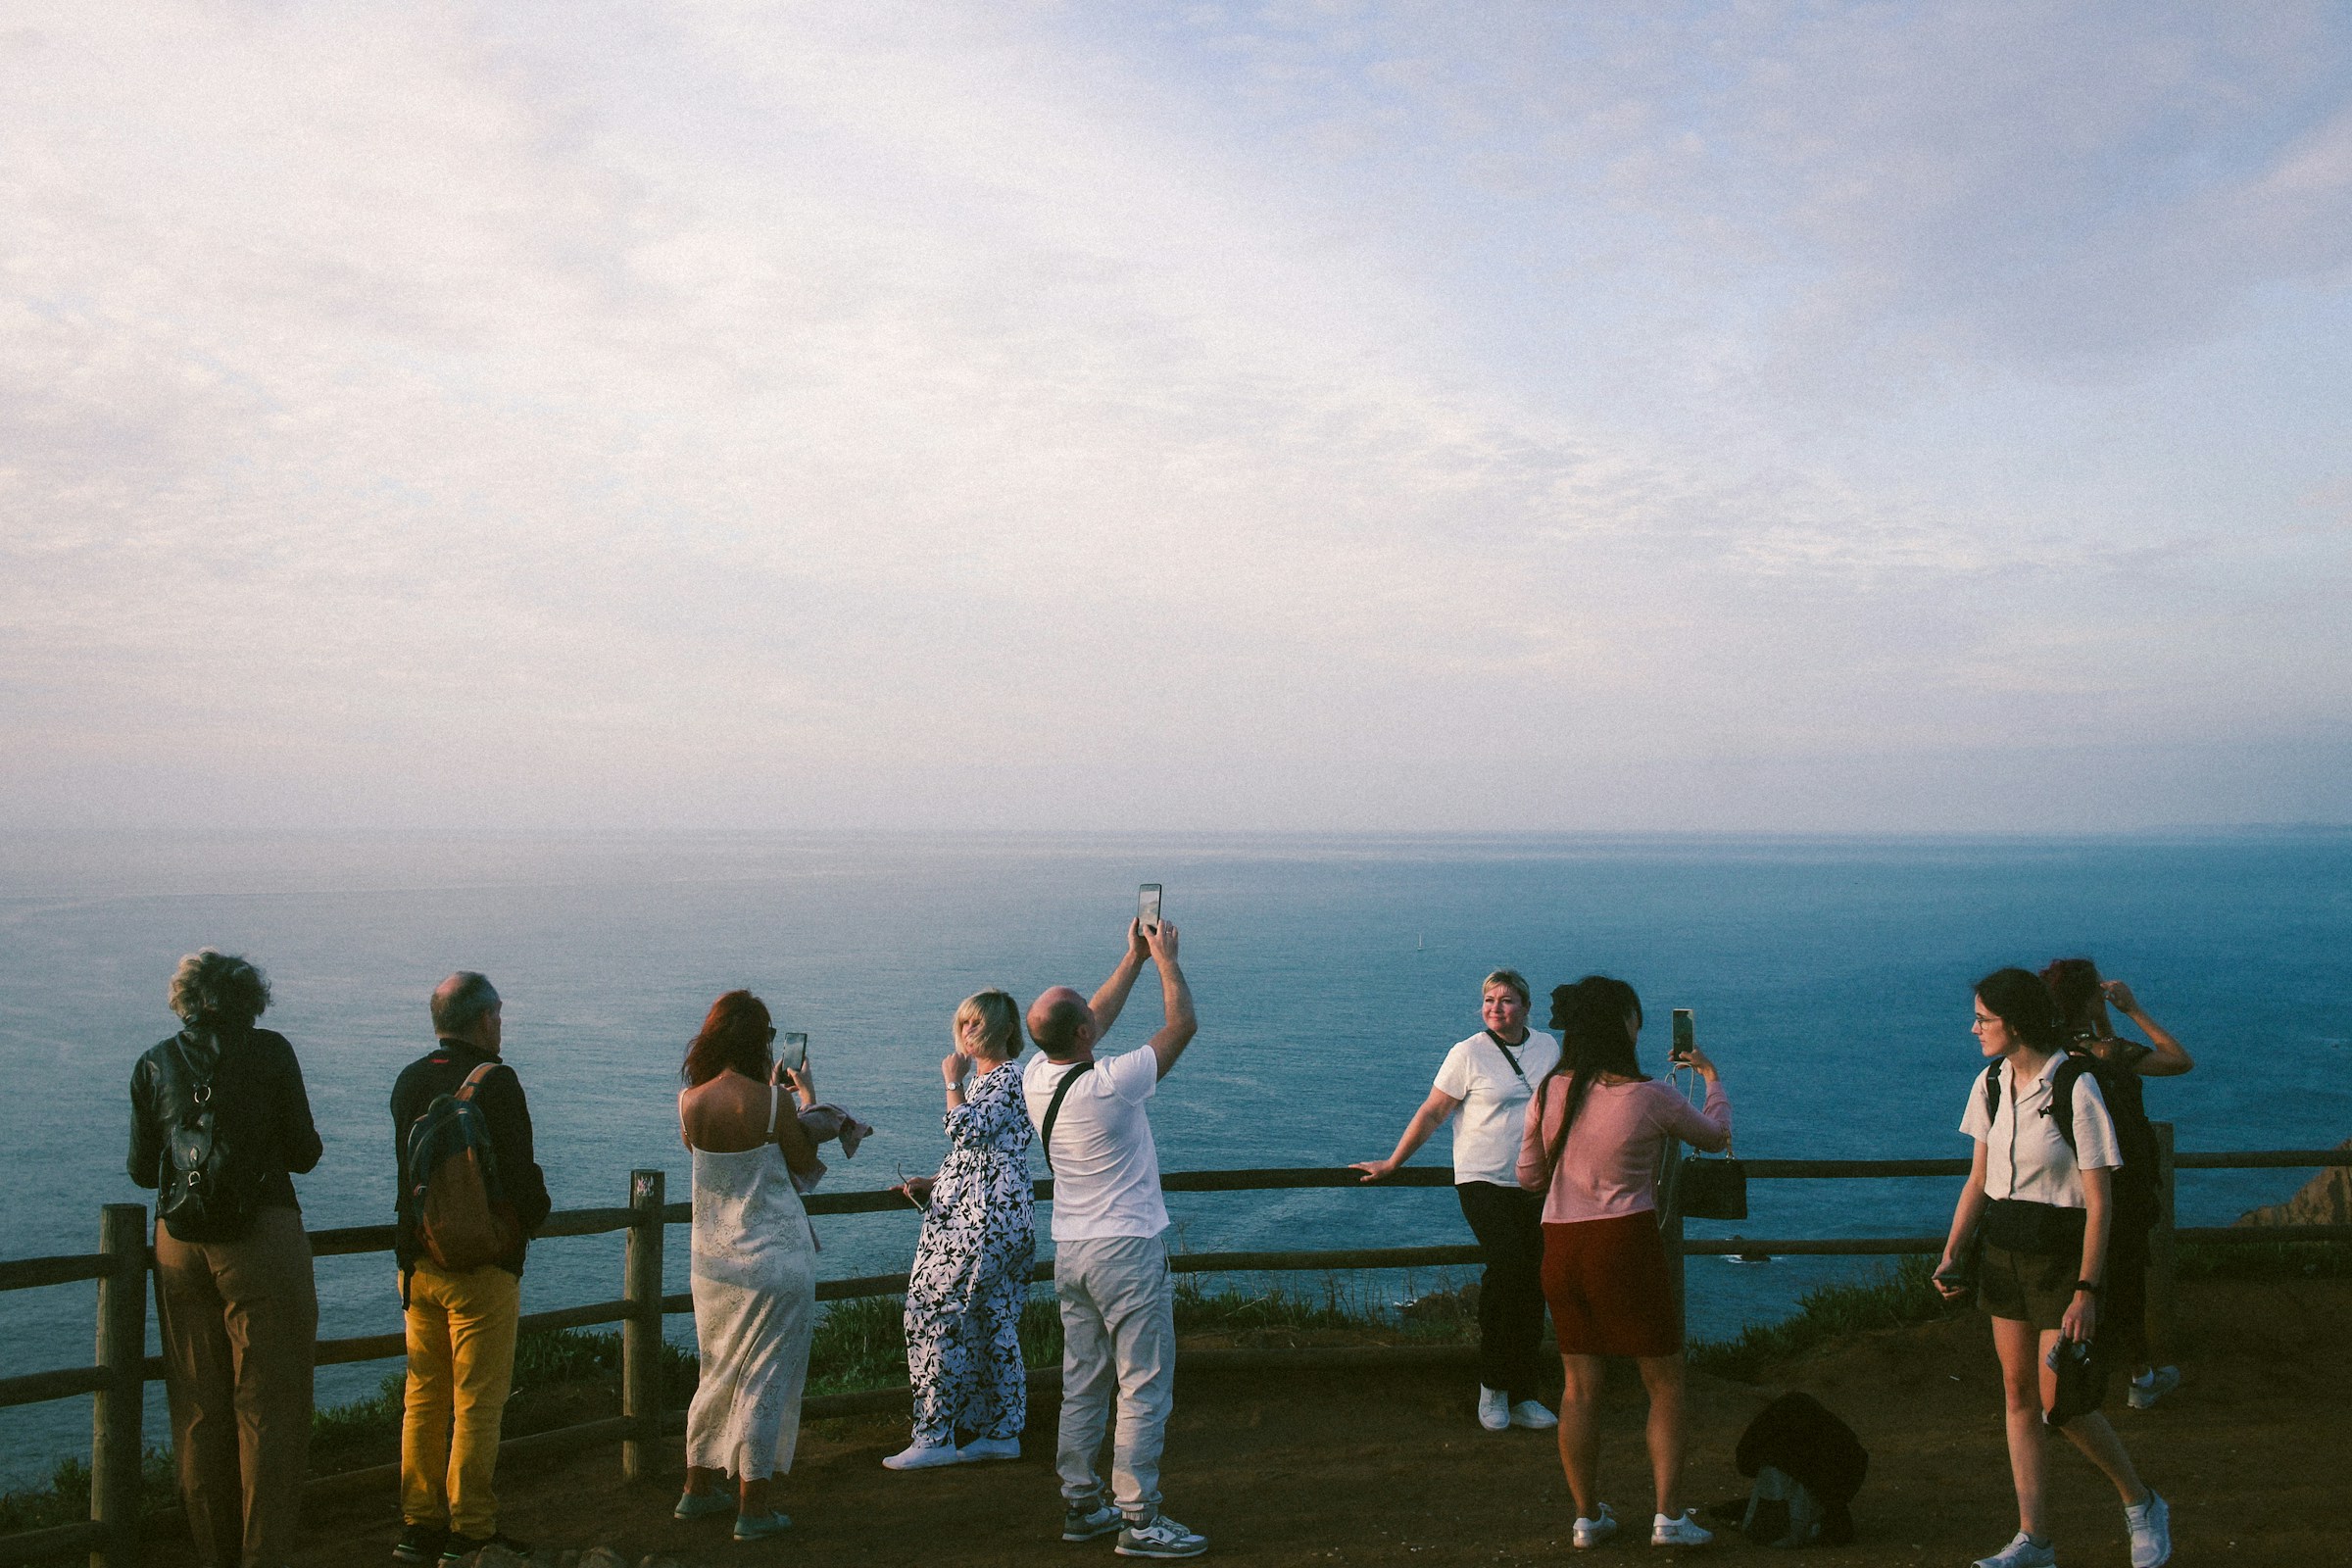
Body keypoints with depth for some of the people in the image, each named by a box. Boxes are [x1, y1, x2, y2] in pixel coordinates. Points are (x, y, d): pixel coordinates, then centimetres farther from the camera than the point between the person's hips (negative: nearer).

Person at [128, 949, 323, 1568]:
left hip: (180, 1246, 3)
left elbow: (143, 1170, 11)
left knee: (198, 1408, 12)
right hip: (263, 1239, -3)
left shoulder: (155, 1064, 7)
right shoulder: (269, 1051, -1)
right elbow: (303, 1153, 0)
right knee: (269, 1407, 3)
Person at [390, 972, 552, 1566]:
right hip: (482, 1266, -6)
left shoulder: (408, 1080, 5)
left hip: (418, 1264, 6)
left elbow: (405, 1168, 14)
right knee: (477, 1404, 1)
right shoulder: (495, 1080, -15)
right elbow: (519, 1172, -16)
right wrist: (534, 1212, 4)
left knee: (423, 1398, 14)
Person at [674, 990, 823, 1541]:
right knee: (766, 1379, 3)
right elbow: (805, 1160, -3)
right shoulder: (767, 1102, -17)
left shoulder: (689, 1102, -2)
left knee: (718, 1373, 21)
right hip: (774, 1258, -6)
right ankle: (753, 1506, 7)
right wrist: (807, 1097, 10)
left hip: (714, 1258, 6)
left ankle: (698, 1487, 30)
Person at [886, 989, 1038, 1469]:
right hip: (974, 1218, 10)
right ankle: (1002, 1432, 15)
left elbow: (965, 1132, -24)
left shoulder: (1007, 1079, -12)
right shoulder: (982, 1080, 20)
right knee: (994, 1324, 11)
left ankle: (935, 1436, -5)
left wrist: (953, 1083, -11)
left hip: (983, 1224, -10)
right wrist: (931, 1184, 13)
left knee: (936, 1315, -9)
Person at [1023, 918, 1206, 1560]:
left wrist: (1133, 959, 22)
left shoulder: (1035, 1077, -1)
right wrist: (1165, 958, 5)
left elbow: (1094, 1022, 18)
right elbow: (1183, 1024, -10)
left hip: (1070, 1253, 8)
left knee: (1083, 1384, 14)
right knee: (1145, 1387, -1)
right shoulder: (1110, 1085, -22)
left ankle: (1081, 1505, 21)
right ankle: (1138, 1519, 2)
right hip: (1126, 1251, -8)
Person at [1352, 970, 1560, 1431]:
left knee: (1533, 1286, 2)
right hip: (1483, 1181, -5)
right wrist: (1391, 1164, 2)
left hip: (1535, 1185, 5)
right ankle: (1492, 1385, -7)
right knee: (1506, 1266, -23)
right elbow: (1431, 1114, 0)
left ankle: (1523, 1397, 12)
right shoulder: (1468, 1054, -5)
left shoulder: (1548, 1047, 9)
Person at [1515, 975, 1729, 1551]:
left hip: (1560, 1246, 4)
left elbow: (1528, 1175, 10)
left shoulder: (1549, 1092, 0)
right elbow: (1716, 1134, 9)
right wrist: (1711, 1076, 27)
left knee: (1580, 1385, 13)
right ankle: (1669, 1515, 7)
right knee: (1665, 1382, 9)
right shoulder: (1649, 1096, -10)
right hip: (1626, 1243, -4)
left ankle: (1588, 1516, 20)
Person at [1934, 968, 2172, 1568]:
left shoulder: (2075, 1089, -17)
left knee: (2059, 1403, -4)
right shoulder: (1990, 1085, 4)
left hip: (2061, 1254, -6)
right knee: (2018, 1394, 8)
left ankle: (2143, 1506, 21)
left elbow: (2099, 1201, -15)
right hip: (2003, 1250, 7)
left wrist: (2086, 1292, -18)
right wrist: (1952, 1254, 1)